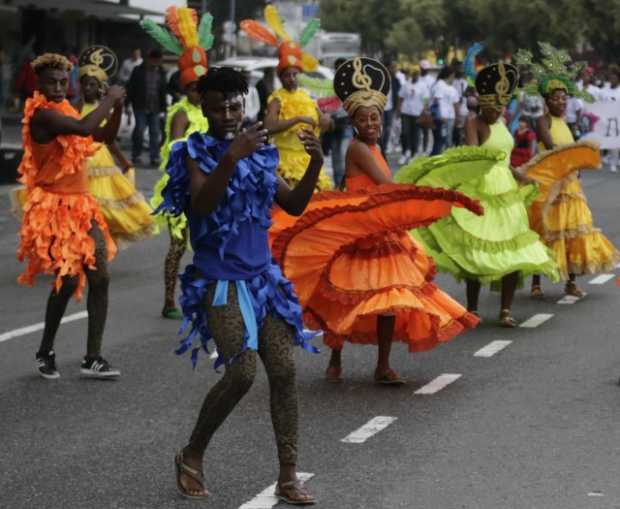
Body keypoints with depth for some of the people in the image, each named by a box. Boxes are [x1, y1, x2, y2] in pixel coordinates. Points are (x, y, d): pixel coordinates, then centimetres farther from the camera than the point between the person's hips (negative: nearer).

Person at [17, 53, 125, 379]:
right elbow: (85, 128, -31)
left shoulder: (64, 111, 12)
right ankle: (45, 353, 10)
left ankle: (93, 358, 3)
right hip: (53, 208, -8)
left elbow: (105, 136, 20)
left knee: (100, 278, 0)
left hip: (81, 205, 8)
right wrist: (109, 99, -17)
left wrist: (117, 107, 4)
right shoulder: (41, 113, -15)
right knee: (68, 280, -12)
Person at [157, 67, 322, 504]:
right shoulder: (197, 152, -5)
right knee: (242, 372, -15)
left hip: (264, 278, 5)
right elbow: (201, 204, -22)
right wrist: (231, 157, -34)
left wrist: (315, 163, -6)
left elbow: (294, 205, 9)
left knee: (284, 370, -3)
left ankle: (289, 478, 4)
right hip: (220, 282, -5)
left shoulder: (260, 154, 9)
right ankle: (192, 456, 8)